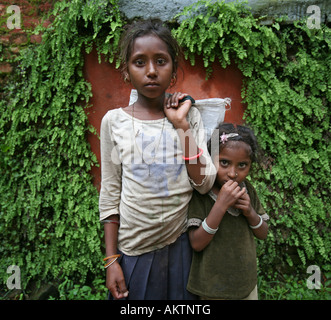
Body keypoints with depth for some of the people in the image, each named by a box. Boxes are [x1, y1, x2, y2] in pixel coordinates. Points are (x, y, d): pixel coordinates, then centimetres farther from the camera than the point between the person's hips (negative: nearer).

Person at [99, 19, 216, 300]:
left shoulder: (189, 115, -3)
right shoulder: (114, 121, -5)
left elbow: (204, 183, -11)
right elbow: (110, 196, -2)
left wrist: (181, 125, -15)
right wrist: (111, 260, -2)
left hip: (181, 244, 1)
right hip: (133, 248, 0)